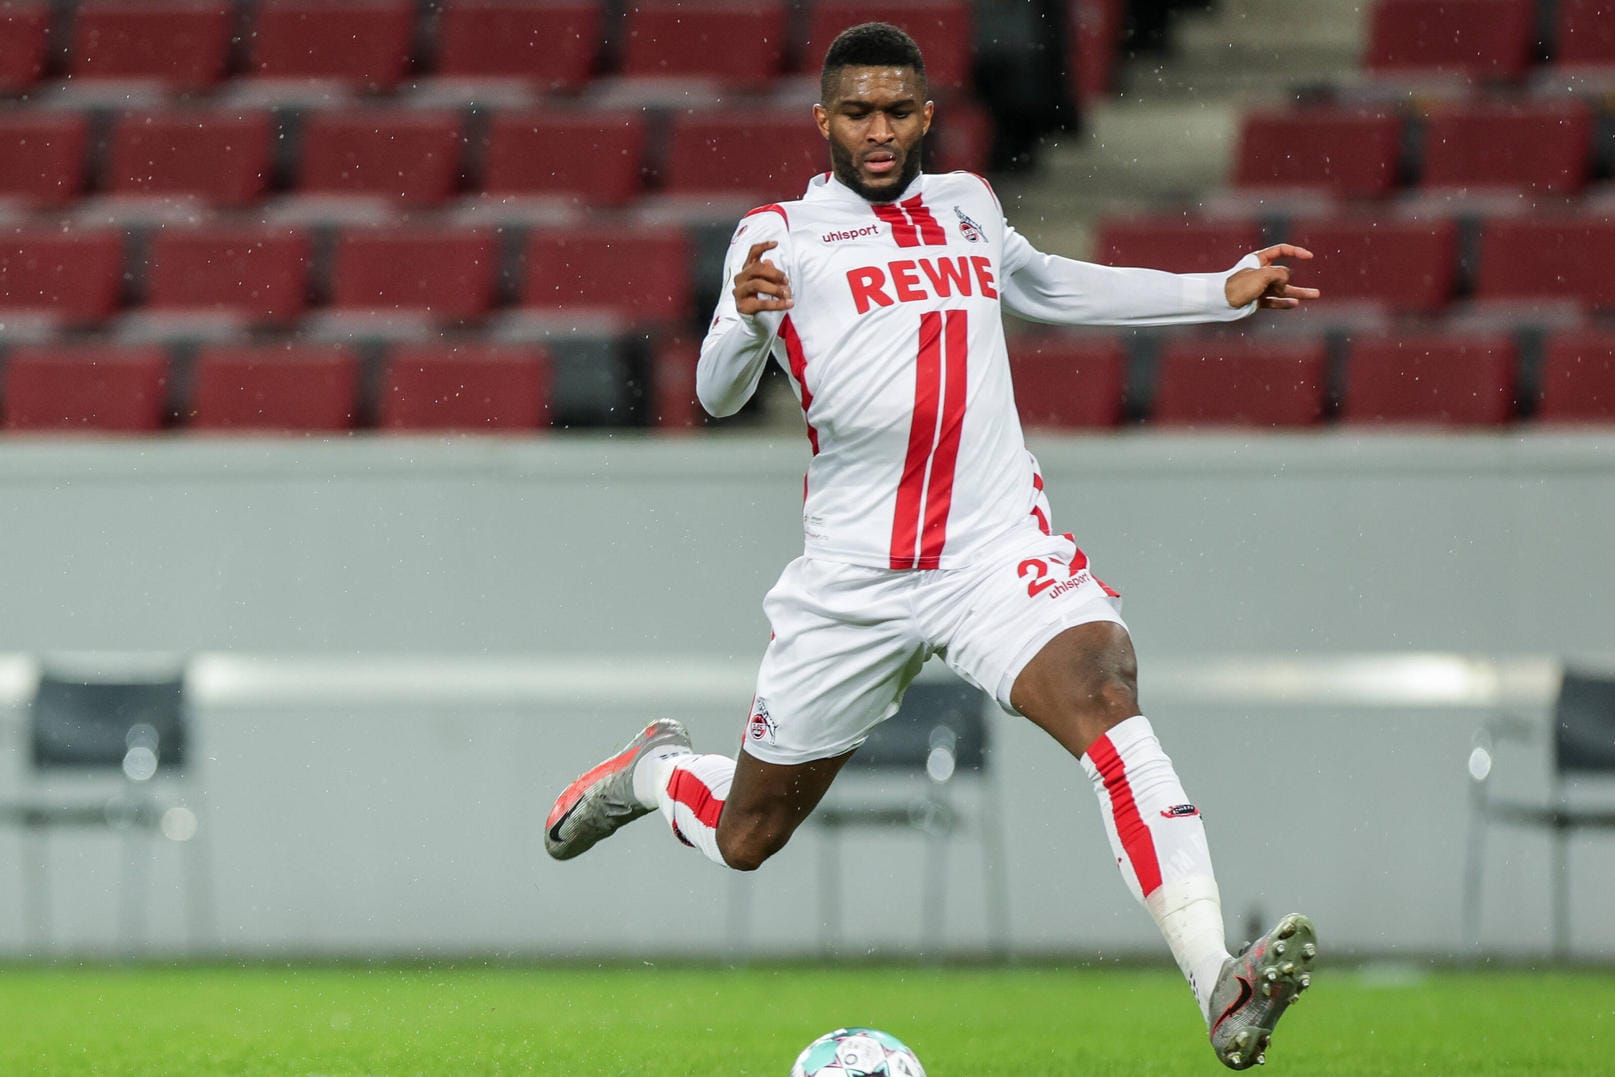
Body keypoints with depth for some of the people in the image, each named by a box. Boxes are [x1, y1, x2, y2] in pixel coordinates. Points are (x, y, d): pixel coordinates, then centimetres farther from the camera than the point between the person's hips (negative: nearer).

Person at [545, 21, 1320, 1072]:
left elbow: (1043, 285, 37)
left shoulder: (966, 203, 16)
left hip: (998, 544, 1)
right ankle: (652, 769, 48)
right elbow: (719, 394, -8)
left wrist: (1222, 293, 32)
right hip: (853, 576, -1)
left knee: (1105, 701, -29)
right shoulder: (781, 235, 3)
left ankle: (1222, 989, -41)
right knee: (746, 838, 10)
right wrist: (748, 321, -31)